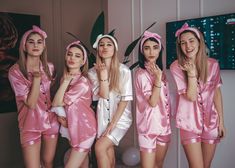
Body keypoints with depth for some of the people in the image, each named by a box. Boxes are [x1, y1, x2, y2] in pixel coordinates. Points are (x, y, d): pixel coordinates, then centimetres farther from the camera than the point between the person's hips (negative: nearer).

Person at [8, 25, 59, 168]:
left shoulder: (50, 68, 1)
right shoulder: (15, 71, -14)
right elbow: (30, 103, -17)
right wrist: (37, 78, -24)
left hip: (51, 120, 4)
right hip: (30, 124, -4)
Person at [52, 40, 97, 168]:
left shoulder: (83, 83, -22)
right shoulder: (65, 79, 3)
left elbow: (57, 103, -19)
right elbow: (59, 104, 12)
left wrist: (66, 81, -18)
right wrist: (60, 116, -8)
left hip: (84, 129, -7)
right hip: (73, 128, 7)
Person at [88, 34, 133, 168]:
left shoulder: (124, 70, -9)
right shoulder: (93, 72, -1)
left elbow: (125, 99, -10)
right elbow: (103, 95, -11)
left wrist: (113, 123, -12)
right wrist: (103, 73, -19)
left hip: (120, 117, -3)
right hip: (103, 117, 3)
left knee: (100, 147, -15)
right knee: (109, 152, 8)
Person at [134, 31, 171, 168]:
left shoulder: (160, 71, 9)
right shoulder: (141, 73, -14)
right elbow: (152, 102, -21)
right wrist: (158, 78, -23)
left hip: (164, 124, 7)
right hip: (149, 125, -7)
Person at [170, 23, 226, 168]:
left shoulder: (212, 64, -4)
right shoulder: (177, 67, -12)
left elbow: (217, 93, 4)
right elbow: (191, 96, -13)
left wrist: (221, 121, 5)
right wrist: (192, 73, -25)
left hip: (211, 120, 3)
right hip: (190, 121, -3)